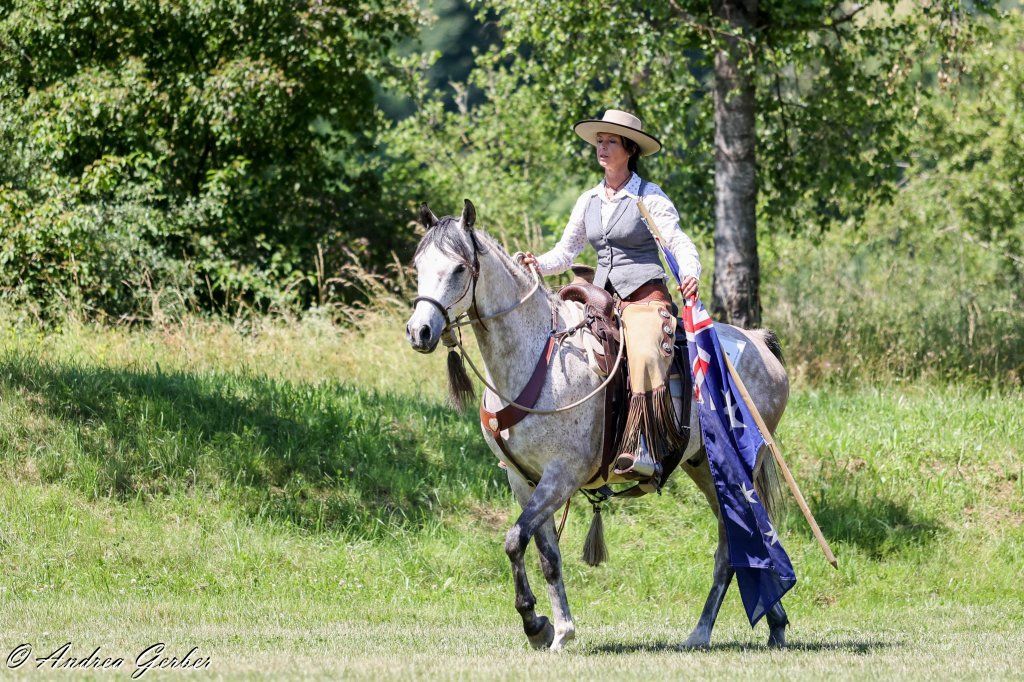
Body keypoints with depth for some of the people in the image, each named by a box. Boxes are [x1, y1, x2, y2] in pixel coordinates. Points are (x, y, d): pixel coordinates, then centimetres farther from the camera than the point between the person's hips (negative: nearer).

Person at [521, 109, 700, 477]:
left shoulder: (650, 198, -3)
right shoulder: (589, 200, 14)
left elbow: (679, 243, -12)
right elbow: (566, 251, 16)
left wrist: (690, 274, -33)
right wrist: (537, 264, -5)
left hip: (646, 297, -6)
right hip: (604, 299, 7)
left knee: (644, 358, -33)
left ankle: (643, 450, -38)